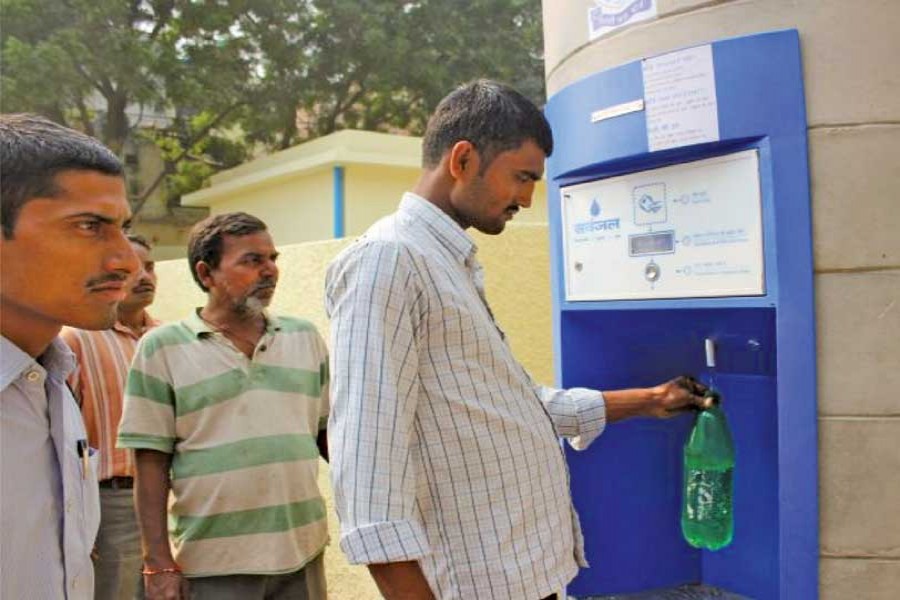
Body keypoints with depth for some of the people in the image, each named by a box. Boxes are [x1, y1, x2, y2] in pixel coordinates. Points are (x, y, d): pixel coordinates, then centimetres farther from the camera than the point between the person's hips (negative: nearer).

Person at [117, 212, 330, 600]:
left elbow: (330, 433, 10)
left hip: (303, 553, 3)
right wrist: (158, 563, -6)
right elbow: (152, 462, -5)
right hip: (213, 564, -3)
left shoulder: (305, 337, 5)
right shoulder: (163, 347, -5)